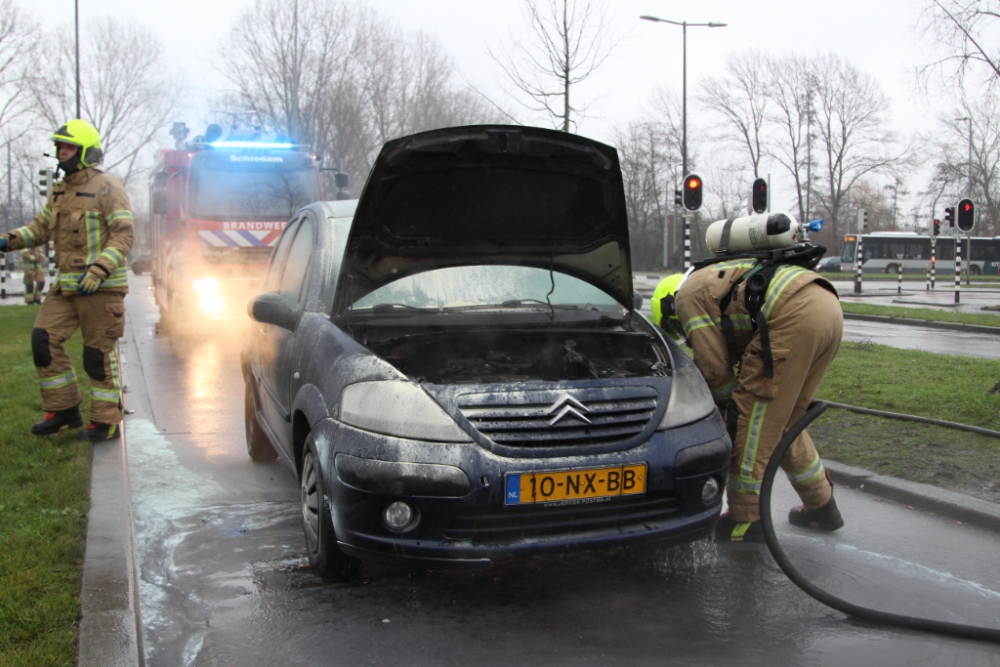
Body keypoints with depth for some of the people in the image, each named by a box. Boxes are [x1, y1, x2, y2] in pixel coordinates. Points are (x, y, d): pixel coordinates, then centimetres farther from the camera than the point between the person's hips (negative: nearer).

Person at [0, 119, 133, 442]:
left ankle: (106, 422, 8)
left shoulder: (106, 188, -8)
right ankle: (63, 410, 15)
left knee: (99, 353, -2)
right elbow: (41, 227, 19)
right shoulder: (59, 192, 15)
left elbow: (123, 235, -15)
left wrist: (99, 271, -25)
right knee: (44, 340, 3)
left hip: (102, 287, -8)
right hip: (65, 286, 8)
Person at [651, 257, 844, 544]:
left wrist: (729, 405, 18)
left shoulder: (688, 296, 9)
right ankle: (821, 506, 34)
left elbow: (716, 367, 2)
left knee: (751, 418, 1)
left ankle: (746, 520, 8)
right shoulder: (716, 279, 35)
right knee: (786, 421, 23)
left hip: (795, 314, -10)